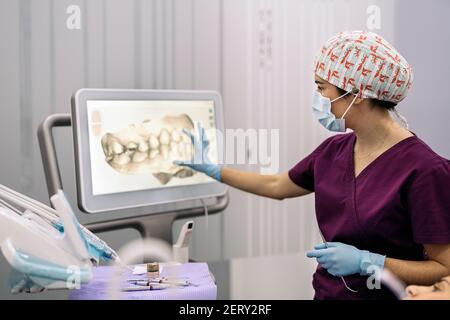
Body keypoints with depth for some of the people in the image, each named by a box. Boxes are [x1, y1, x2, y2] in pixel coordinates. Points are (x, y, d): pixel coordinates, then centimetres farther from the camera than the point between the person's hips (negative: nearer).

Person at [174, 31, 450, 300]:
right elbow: (277, 186, 19)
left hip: (382, 294, -4)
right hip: (325, 291, 4)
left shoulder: (424, 168, -17)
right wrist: (210, 169, 23)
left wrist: (366, 262, -21)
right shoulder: (333, 151, 3)